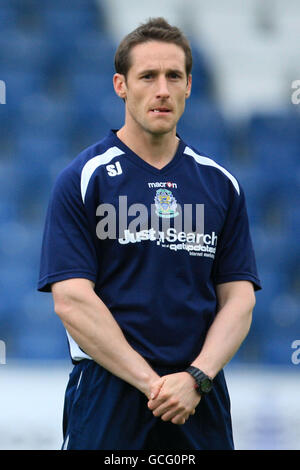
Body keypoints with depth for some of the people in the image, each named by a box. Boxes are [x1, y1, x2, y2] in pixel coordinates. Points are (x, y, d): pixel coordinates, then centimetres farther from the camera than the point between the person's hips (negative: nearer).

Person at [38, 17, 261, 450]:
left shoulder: (221, 184, 8)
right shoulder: (83, 179, -2)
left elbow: (239, 299, 5)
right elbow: (71, 301, -10)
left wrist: (196, 378, -12)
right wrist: (152, 382, -16)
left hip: (201, 402, 3)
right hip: (107, 396, -3)